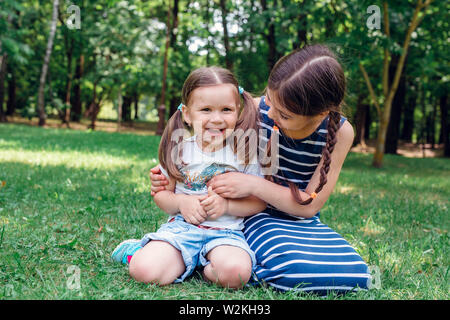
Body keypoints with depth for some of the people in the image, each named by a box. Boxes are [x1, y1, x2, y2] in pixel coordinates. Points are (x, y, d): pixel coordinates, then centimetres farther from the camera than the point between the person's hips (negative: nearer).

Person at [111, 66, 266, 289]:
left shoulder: (244, 152, 0)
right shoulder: (179, 149, 4)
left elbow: (259, 202, 2)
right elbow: (161, 194, 10)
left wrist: (226, 204, -15)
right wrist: (181, 202, -11)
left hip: (225, 232, 0)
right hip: (181, 226, 1)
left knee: (235, 273, -33)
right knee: (144, 271, -24)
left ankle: (204, 263, -1)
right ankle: (139, 250, 12)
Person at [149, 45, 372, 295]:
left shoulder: (340, 133, -13)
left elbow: (310, 205, -13)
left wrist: (254, 185, -26)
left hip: (300, 220, 3)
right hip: (256, 212, -3)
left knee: (356, 275, -20)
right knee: (290, 265, -34)